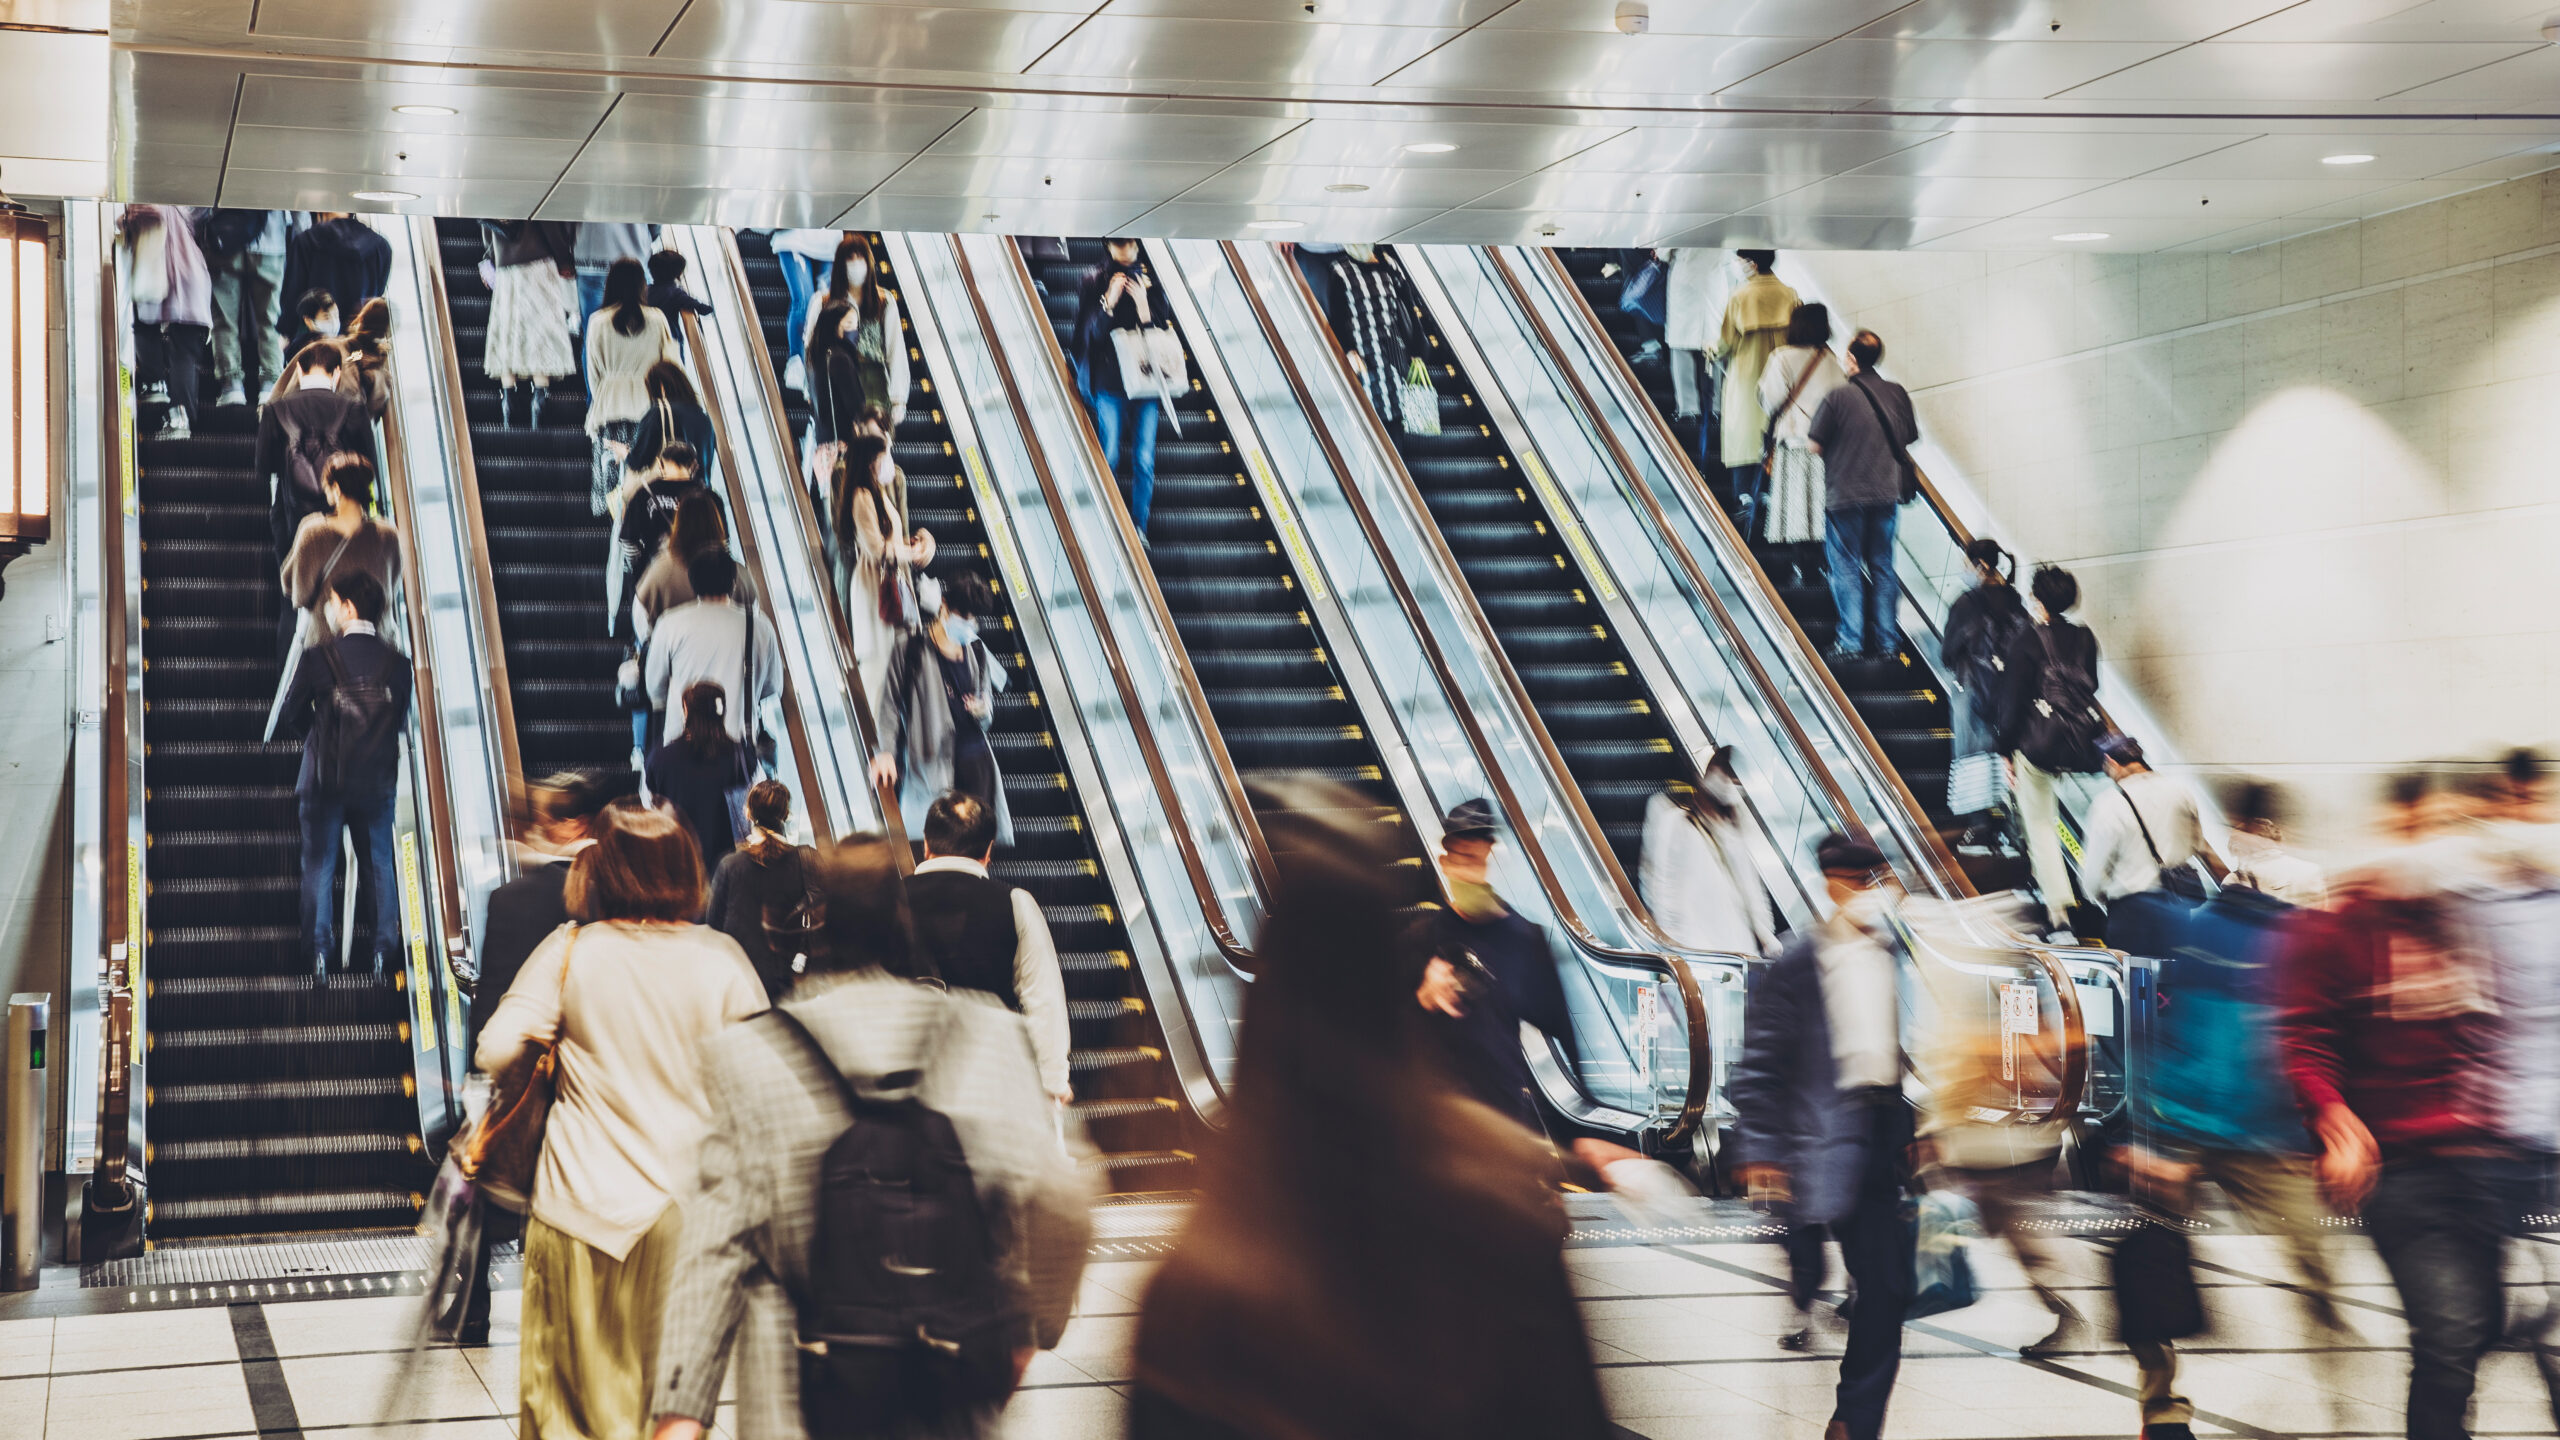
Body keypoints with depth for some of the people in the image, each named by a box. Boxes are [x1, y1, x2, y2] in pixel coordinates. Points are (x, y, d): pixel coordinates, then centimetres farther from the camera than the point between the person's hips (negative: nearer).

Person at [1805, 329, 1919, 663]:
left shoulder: (1839, 397, -14)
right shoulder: (1898, 394, 0)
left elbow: (1814, 445, -10)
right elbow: (1910, 439, 10)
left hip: (1845, 495, -4)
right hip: (1886, 495, 4)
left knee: (1846, 569, 4)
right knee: (1882, 568, 12)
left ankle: (1850, 643, 2)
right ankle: (1886, 643, 13)